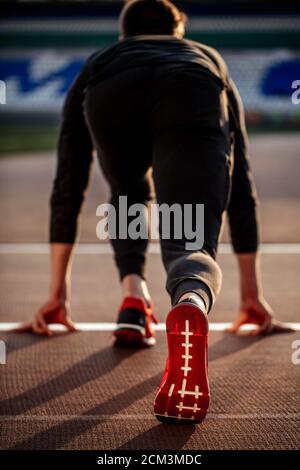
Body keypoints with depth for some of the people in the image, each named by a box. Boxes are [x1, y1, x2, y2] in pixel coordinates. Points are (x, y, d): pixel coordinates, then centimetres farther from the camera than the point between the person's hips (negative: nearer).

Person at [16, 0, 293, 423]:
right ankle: (191, 307, -42)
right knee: (190, 240, -7)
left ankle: (133, 295, 11)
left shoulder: (97, 64, 43)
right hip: (193, 98, -1)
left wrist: (58, 294, 47)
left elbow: (69, 186, 42)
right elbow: (242, 187, 44)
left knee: (129, 198, 33)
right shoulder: (210, 59, 45)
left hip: (112, 98, 1)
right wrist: (252, 294, 49)